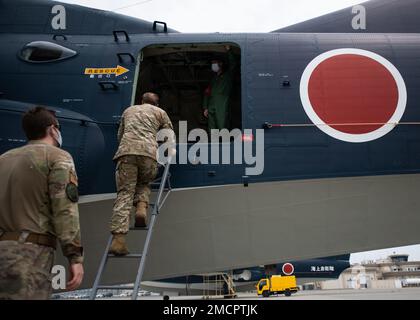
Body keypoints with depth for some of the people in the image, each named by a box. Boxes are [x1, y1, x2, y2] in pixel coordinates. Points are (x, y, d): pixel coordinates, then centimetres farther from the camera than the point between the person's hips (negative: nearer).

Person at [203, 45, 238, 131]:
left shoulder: (227, 75, 14)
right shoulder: (213, 79, 26)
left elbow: (233, 64, -3)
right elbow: (207, 94, 22)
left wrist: (229, 51, -3)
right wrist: (205, 108, 12)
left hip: (222, 107, -6)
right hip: (211, 107, 6)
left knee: (222, 128, -14)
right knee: (212, 130, 3)